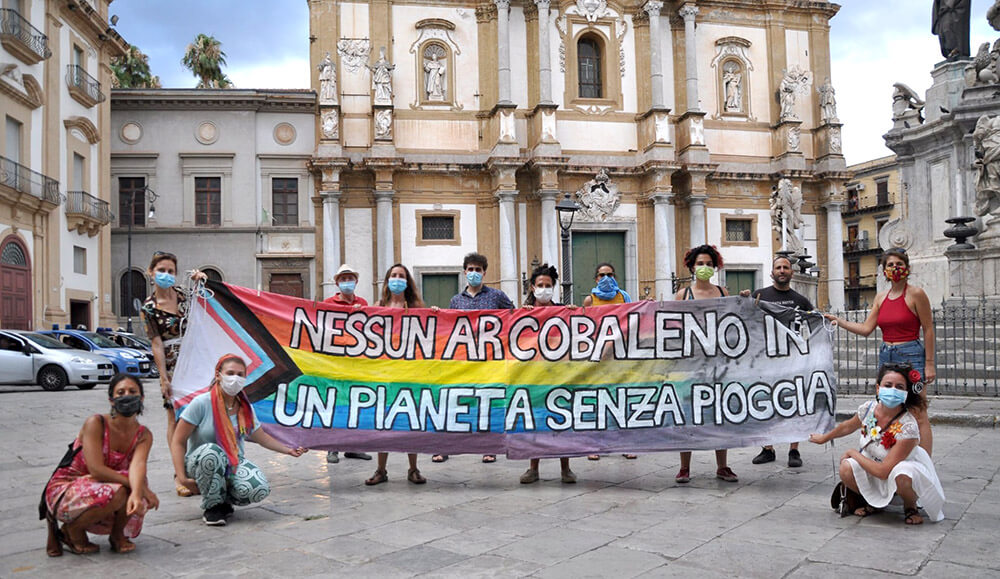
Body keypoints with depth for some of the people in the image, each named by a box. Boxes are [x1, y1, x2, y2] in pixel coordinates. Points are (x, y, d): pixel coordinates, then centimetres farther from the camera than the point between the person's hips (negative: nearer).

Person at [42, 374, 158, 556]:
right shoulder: (96, 423, -19)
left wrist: (137, 493, -47)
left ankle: (117, 536, 4)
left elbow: (137, 465, -25)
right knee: (117, 493, -32)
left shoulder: (143, 435, -6)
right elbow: (96, 469, -27)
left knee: (140, 499, -25)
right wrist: (141, 488, -31)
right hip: (65, 489, -4)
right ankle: (71, 528, -5)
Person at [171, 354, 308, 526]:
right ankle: (213, 506, -14)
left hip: (234, 463, 4)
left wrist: (288, 450, 21)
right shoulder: (202, 403, -12)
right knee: (211, 452, -41)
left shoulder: (245, 408, 4)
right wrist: (182, 477, -18)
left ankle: (225, 499, 7)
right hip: (199, 464, -3)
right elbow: (178, 441, -10)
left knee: (260, 489, -27)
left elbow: (261, 437, 21)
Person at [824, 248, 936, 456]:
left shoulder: (915, 294, -6)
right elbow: (866, 329, 9)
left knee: (918, 414, -6)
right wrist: (838, 320, 2)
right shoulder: (881, 297, 11)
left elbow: (928, 330, -5)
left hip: (911, 356, -6)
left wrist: (929, 364, -7)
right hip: (886, 356, 6)